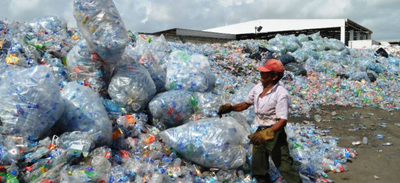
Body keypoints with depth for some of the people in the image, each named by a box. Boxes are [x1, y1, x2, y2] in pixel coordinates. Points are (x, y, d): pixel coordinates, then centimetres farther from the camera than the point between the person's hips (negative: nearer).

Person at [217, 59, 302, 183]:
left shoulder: (281, 94, -21)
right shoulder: (258, 88, -1)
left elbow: (282, 121, -23)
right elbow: (246, 104, 13)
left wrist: (266, 133, -35)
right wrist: (229, 108, -2)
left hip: (274, 133, -7)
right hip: (260, 132, 7)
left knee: (285, 167, 0)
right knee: (258, 169, 19)